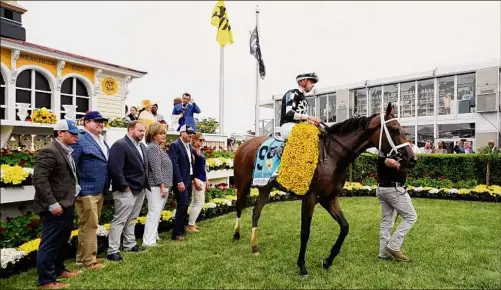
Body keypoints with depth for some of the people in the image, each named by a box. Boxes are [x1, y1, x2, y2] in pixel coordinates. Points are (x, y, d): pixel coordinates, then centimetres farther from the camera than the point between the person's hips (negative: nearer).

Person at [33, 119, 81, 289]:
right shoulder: (50, 151, -17)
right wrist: (52, 203, -23)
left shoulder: (66, 151, 12)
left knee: (62, 241, 21)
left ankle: (58, 269, 37)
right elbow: (39, 179, -23)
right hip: (55, 208, -10)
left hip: (66, 205, 10)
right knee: (50, 243, 3)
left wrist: (74, 186, 9)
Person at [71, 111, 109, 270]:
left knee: (92, 225, 17)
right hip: (87, 191, -9)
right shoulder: (80, 140, -11)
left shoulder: (102, 141, 15)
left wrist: (106, 187, 16)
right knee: (89, 225, -1)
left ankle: (82, 256, 30)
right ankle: (89, 260, 11)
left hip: (99, 191, 9)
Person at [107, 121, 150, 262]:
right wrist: (124, 186, -19)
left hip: (140, 189, 9)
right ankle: (112, 251, 7)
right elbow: (115, 168, -22)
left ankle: (129, 244, 32)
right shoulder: (120, 145, -15)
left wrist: (145, 184, 10)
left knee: (132, 219, 19)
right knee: (119, 220, -2)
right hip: (127, 190, -9)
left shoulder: (142, 146, 14)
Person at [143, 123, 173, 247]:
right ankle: (148, 241, -3)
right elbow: (156, 169, -19)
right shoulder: (152, 148, -12)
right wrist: (162, 185, -20)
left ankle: (153, 236, 26)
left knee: (157, 213, 16)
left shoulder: (159, 148, 17)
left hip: (162, 186, 10)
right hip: (157, 186, -10)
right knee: (154, 213, -8)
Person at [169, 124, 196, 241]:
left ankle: (181, 229, 24)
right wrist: (179, 181, -23)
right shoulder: (174, 145, -12)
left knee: (184, 205, 13)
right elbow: (174, 165, -19)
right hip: (181, 181, -8)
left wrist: (192, 178, 11)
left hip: (188, 180, 8)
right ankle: (176, 233, 0)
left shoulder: (189, 146, 14)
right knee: (183, 205, -9)